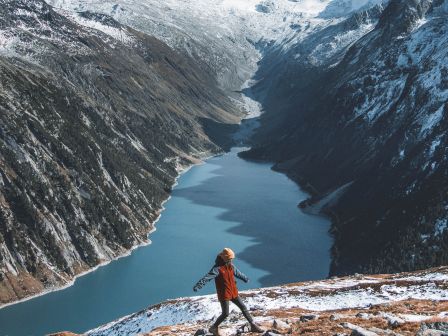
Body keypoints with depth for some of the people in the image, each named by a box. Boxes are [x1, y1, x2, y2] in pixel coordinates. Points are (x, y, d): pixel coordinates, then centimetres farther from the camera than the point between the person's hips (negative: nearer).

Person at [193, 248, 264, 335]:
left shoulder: (231, 266, 4)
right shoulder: (217, 268, -20)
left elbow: (238, 273, 25)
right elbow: (207, 277, -31)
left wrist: (245, 278, 42)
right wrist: (198, 285, -44)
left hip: (233, 293, 7)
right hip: (224, 295, -7)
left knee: (243, 308, 10)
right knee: (225, 314, -5)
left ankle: (253, 325, 21)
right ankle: (214, 328, 16)